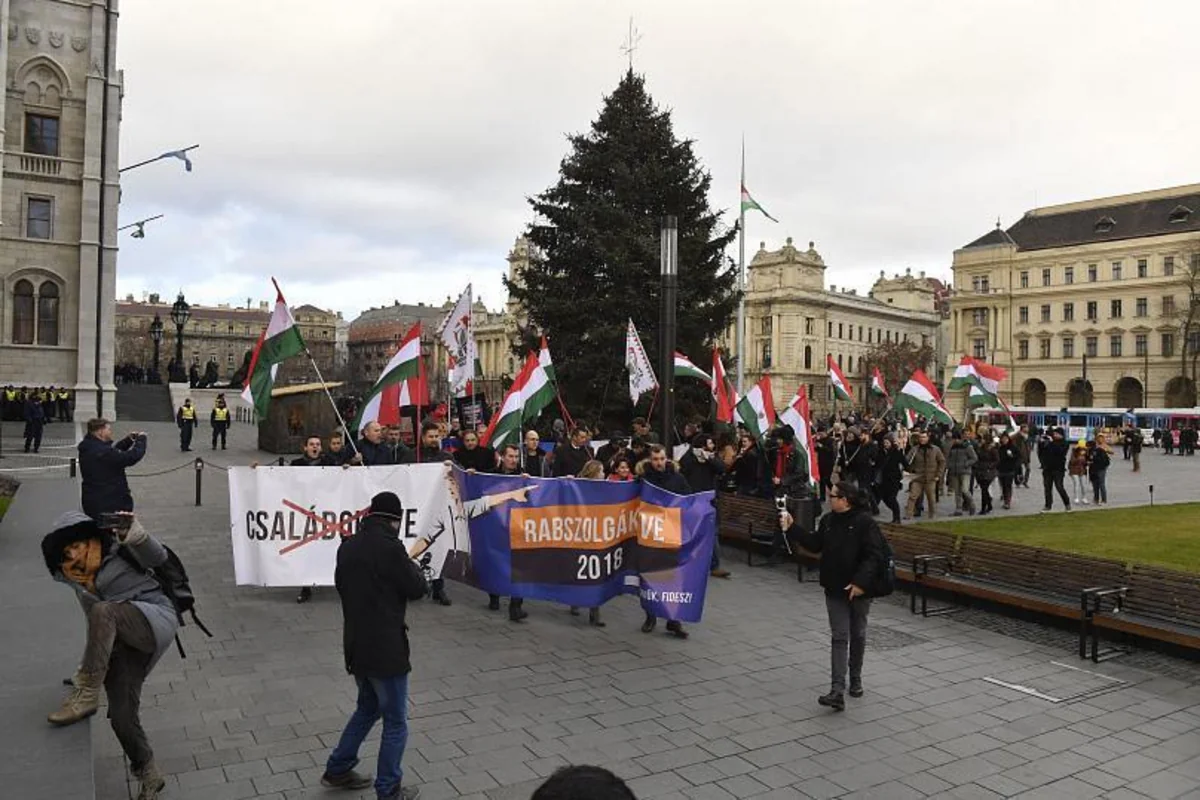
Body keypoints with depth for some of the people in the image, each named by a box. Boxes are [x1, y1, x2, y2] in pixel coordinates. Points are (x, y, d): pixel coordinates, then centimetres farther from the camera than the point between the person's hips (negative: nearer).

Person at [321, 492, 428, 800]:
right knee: (396, 721, 8)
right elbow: (417, 589, -11)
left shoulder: (348, 546, 5)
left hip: (356, 645, 8)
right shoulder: (389, 546, -18)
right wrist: (411, 563, 8)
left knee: (368, 707, 28)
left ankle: (337, 770, 36)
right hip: (385, 647, -8)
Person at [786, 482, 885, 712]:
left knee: (857, 635, 14)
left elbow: (874, 555, -20)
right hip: (835, 590, 4)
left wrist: (861, 582, -25)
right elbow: (815, 544, 9)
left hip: (859, 590, -4)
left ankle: (855, 679, 35)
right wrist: (792, 528, 3)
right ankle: (837, 692, -9)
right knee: (839, 637, -2)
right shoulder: (828, 520, 3)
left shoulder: (865, 522, -16)